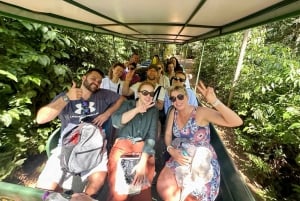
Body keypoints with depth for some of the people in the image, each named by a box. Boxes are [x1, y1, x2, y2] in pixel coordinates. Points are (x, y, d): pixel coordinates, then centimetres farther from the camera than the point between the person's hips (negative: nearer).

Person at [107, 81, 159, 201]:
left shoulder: (153, 111, 6)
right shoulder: (128, 104, 6)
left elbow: (151, 137, -5)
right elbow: (115, 122, -12)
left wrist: (142, 162, -17)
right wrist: (137, 109, -18)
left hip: (144, 147, 1)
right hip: (123, 144, 0)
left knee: (142, 184, -17)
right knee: (118, 187, -19)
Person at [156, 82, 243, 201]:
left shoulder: (201, 112, -19)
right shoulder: (173, 113, -4)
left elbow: (237, 122, -28)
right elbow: (168, 135, 3)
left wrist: (214, 101, -40)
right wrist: (171, 150, -15)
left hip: (202, 162, -3)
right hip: (180, 159, 4)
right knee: (163, 187, -4)